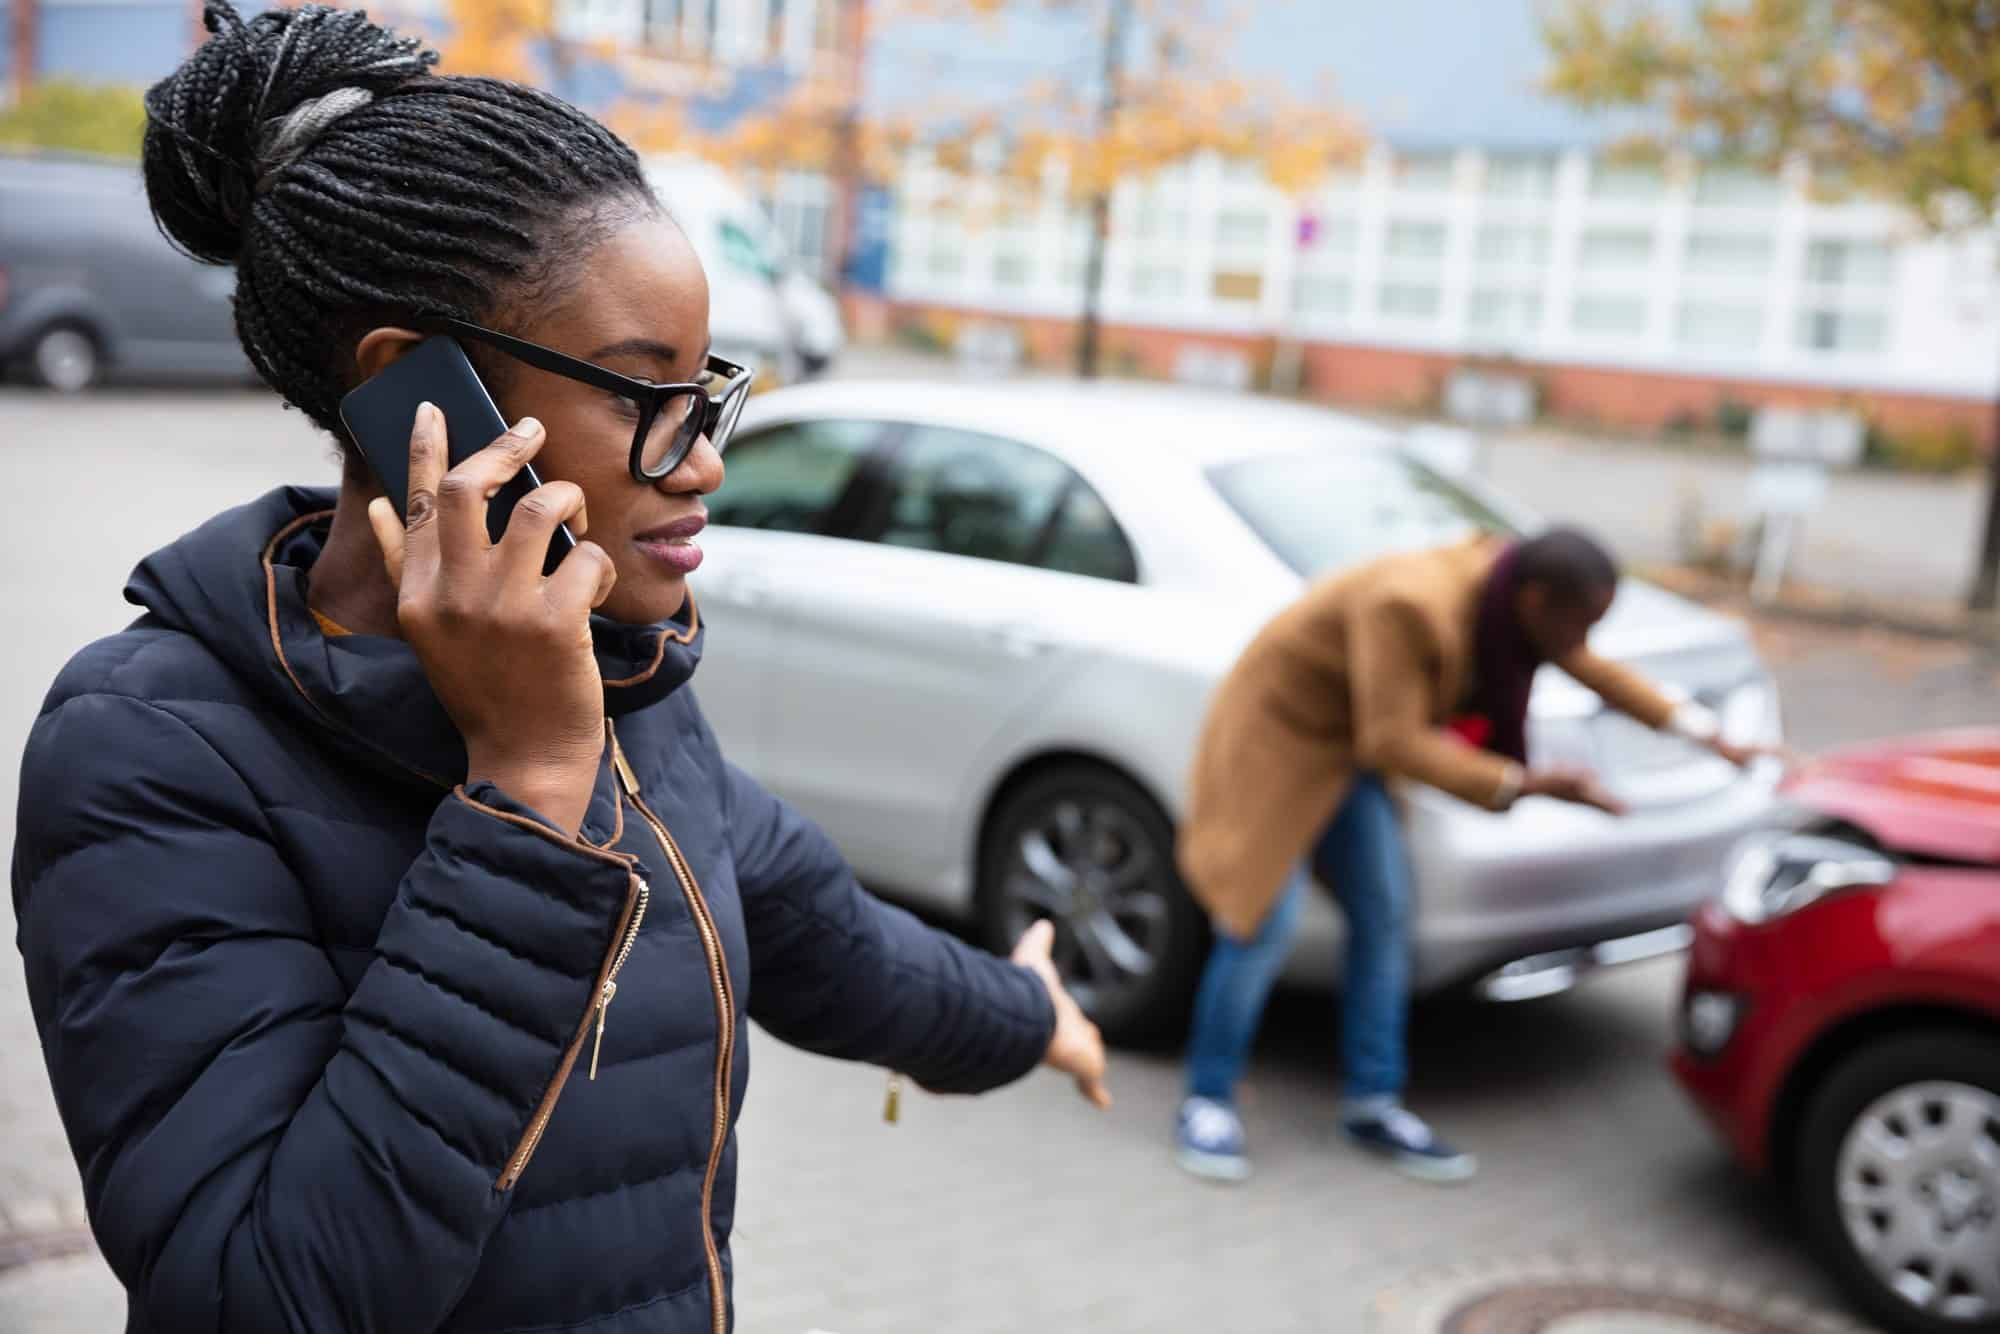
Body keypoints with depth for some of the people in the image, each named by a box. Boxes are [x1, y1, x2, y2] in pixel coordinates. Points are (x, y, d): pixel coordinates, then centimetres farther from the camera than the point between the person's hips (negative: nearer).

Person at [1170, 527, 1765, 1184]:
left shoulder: (1509, 588, -9)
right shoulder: (1412, 604, -34)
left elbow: (1596, 672, 4)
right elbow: (1392, 741, -31)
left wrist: (1712, 737, 2)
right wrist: (1529, 785, -31)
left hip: (1345, 740, 8)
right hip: (1277, 729, -8)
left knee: (1384, 915, 2)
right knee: (1265, 919, -11)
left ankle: (1372, 1103, 11)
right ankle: (1207, 1103, 3)